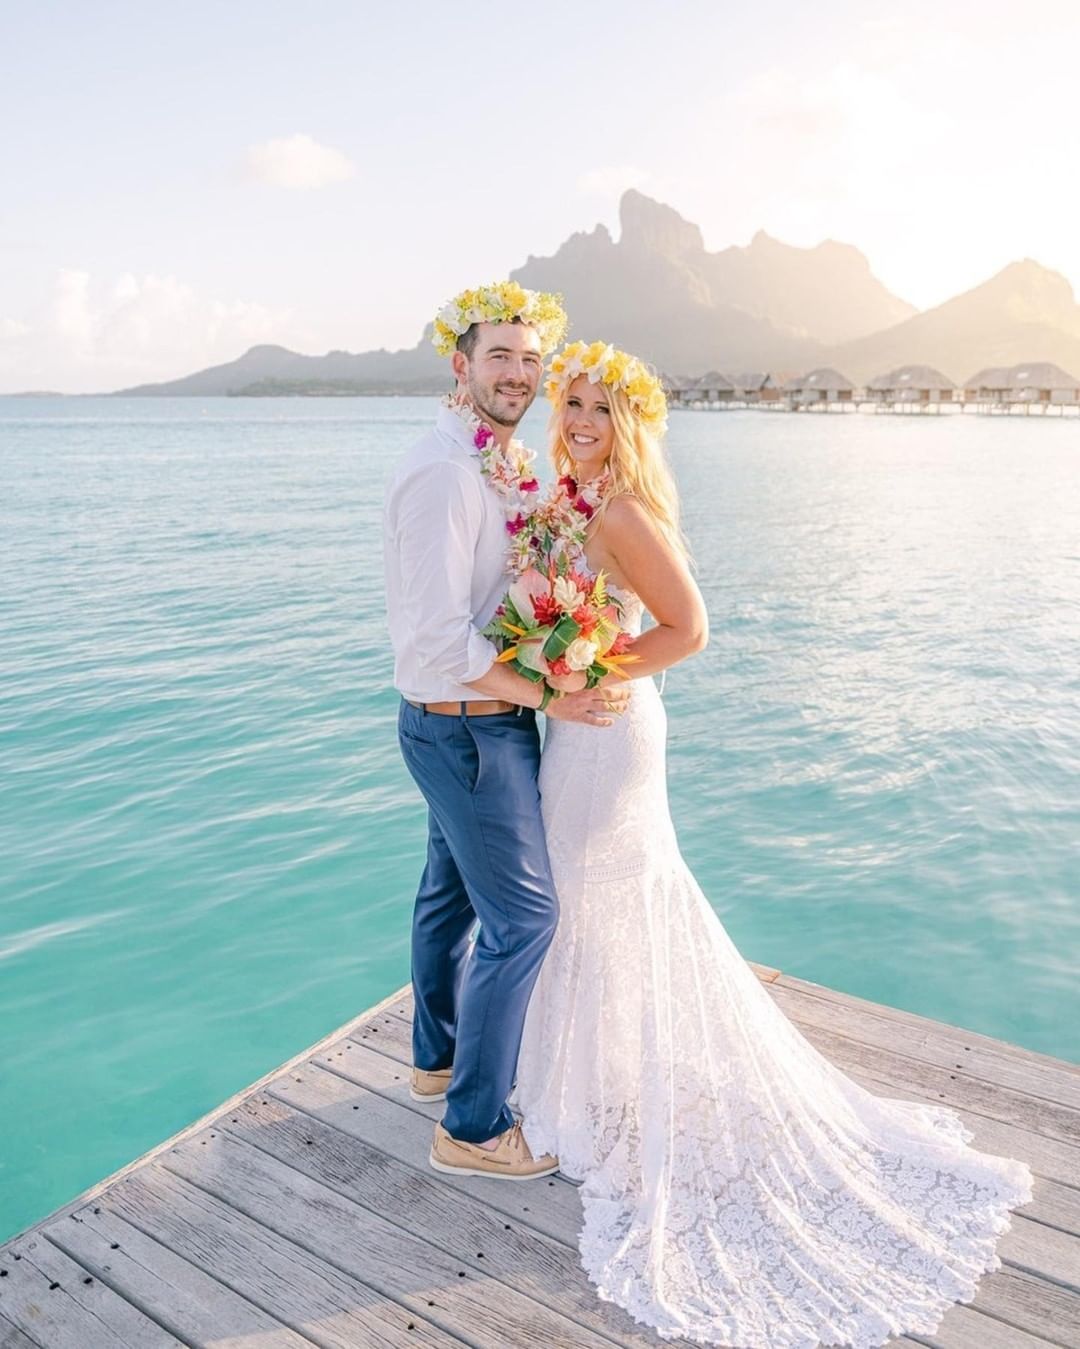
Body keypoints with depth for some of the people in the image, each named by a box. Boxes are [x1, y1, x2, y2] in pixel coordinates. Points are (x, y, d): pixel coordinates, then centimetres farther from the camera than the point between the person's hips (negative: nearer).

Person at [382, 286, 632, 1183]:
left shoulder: (502, 467, 8)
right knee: (523, 913, -2)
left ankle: (439, 1057, 43)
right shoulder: (444, 472, -22)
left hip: (464, 723, 10)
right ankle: (474, 1126, 15)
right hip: (468, 728, -10)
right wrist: (549, 699, -18)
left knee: (453, 890, 22)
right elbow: (439, 637, -26)